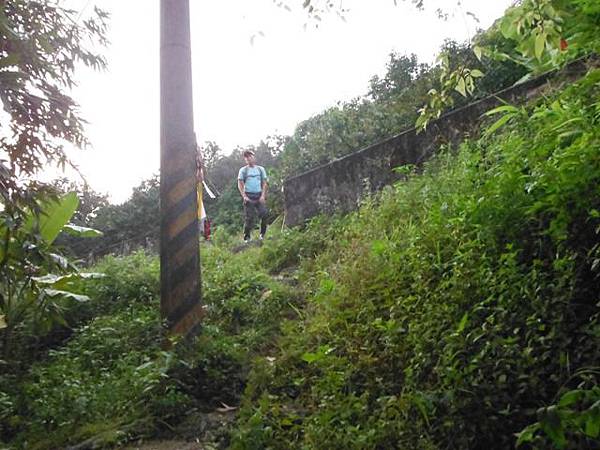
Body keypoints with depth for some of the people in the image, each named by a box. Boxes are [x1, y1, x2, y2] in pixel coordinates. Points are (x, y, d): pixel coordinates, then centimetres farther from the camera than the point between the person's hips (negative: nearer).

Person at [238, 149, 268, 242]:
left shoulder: (260, 169, 11)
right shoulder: (243, 170, 5)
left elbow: (264, 183, 10)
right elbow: (240, 184, 2)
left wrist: (263, 195, -3)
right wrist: (244, 196, -10)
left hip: (259, 195, 2)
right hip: (248, 196, -2)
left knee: (264, 214, -8)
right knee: (249, 217, -3)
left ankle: (262, 234, 7)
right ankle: (246, 237, 6)